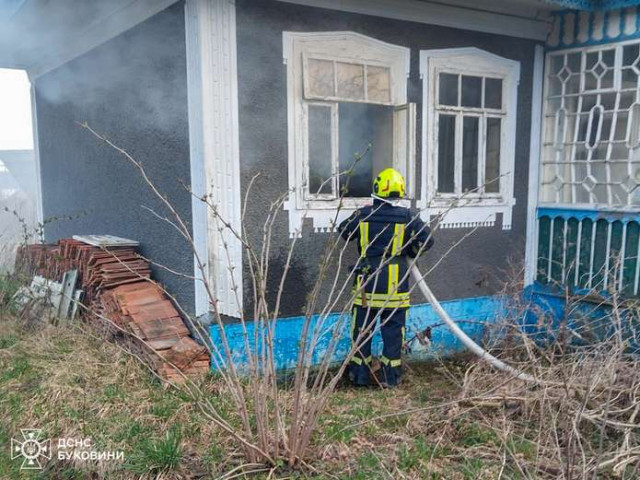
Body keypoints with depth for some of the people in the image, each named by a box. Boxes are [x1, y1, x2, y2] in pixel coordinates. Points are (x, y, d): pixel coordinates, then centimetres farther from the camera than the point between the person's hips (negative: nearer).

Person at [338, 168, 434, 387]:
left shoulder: (363, 214, -3)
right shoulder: (407, 216, -7)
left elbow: (344, 231, 13)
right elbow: (426, 240, -6)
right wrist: (408, 253, 12)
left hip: (366, 282, 1)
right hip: (395, 284, -1)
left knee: (362, 328, 13)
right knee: (393, 330, 9)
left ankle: (360, 374, 21)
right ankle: (390, 377, 15)